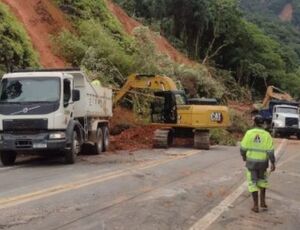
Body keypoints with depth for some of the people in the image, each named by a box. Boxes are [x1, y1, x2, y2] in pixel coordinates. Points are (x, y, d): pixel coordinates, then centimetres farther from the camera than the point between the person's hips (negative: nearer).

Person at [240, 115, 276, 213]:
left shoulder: (249, 133, -10)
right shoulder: (266, 135, -8)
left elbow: (243, 147, -5)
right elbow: (270, 151, -11)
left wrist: (243, 156, 14)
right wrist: (273, 163, -5)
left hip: (251, 161, -1)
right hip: (262, 162, 1)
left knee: (253, 183, 8)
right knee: (262, 180, 25)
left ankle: (256, 206, 6)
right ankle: (262, 201, 21)